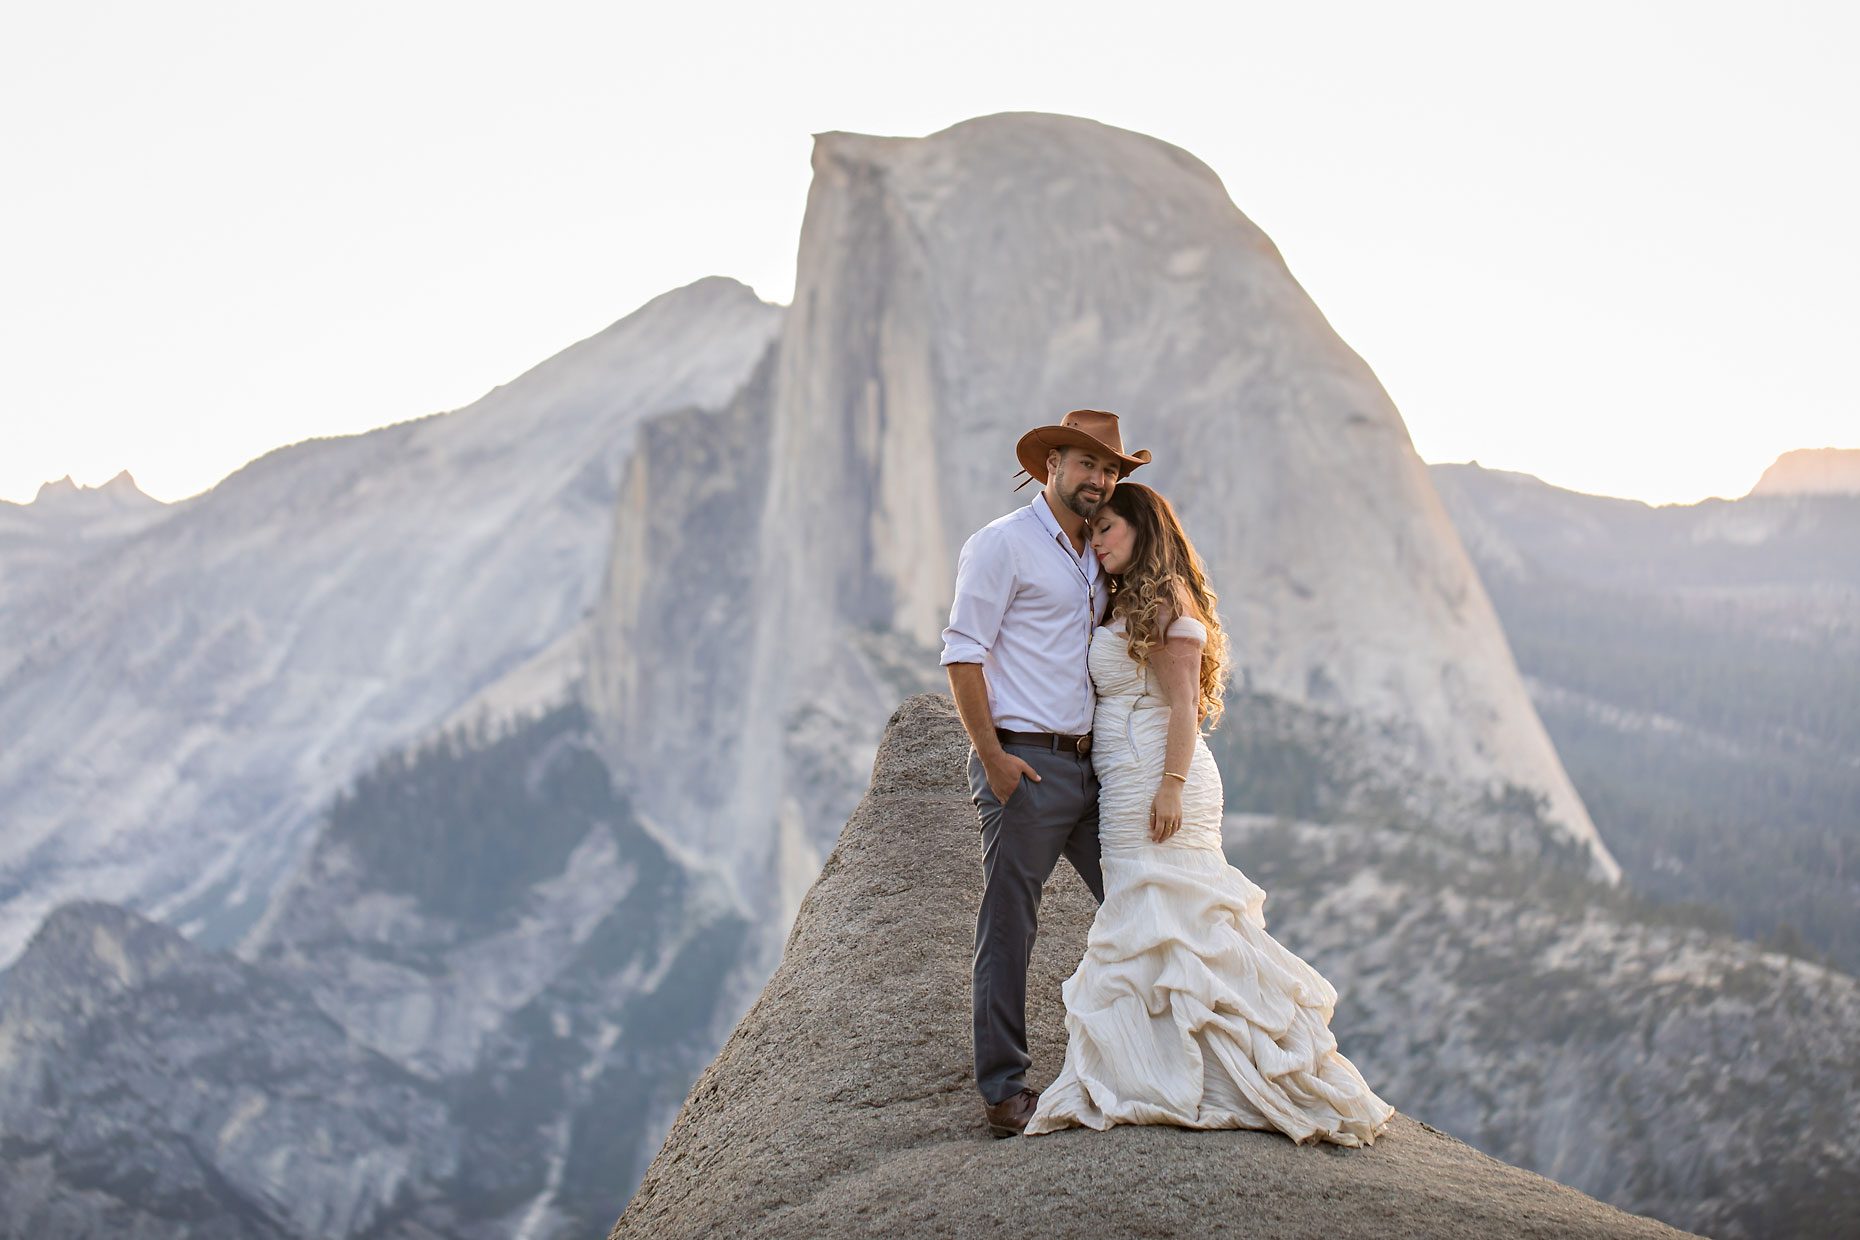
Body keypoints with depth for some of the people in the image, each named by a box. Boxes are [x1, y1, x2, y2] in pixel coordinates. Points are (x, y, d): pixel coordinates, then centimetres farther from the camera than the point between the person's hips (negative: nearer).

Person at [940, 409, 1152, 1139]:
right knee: (1008, 927, -4)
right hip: (1025, 764, -8)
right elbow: (962, 654, -9)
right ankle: (1003, 1091, 1)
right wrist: (993, 757, -16)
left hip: (1089, 765, 8)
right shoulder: (1003, 544, -4)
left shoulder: (1095, 560, 19)